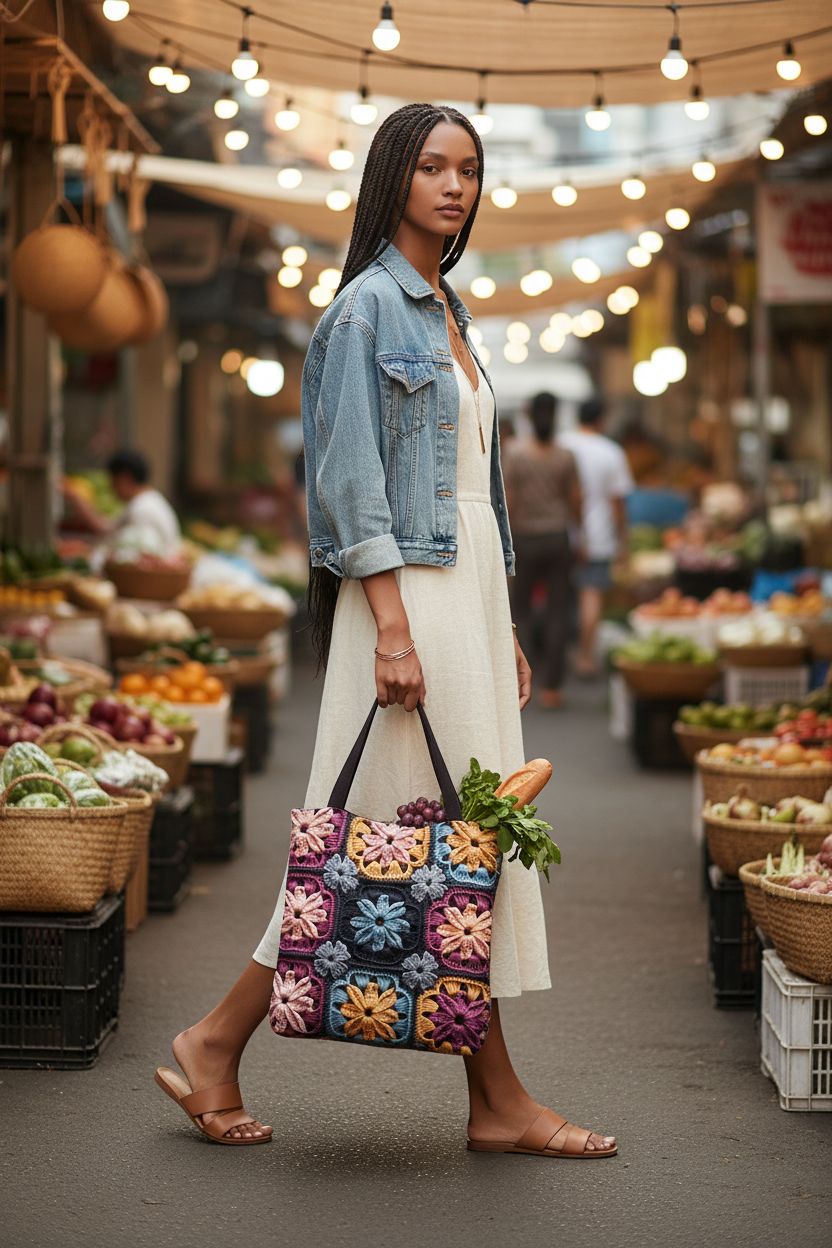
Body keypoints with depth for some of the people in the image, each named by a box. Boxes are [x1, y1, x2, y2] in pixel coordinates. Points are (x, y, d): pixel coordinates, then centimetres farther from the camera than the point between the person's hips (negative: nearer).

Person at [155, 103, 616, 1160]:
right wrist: (392, 626, -21)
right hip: (407, 593, -9)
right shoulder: (368, 304, -7)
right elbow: (352, 478, -14)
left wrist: (502, 629, 18)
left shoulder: (446, 312, 19)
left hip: (469, 588, 9)